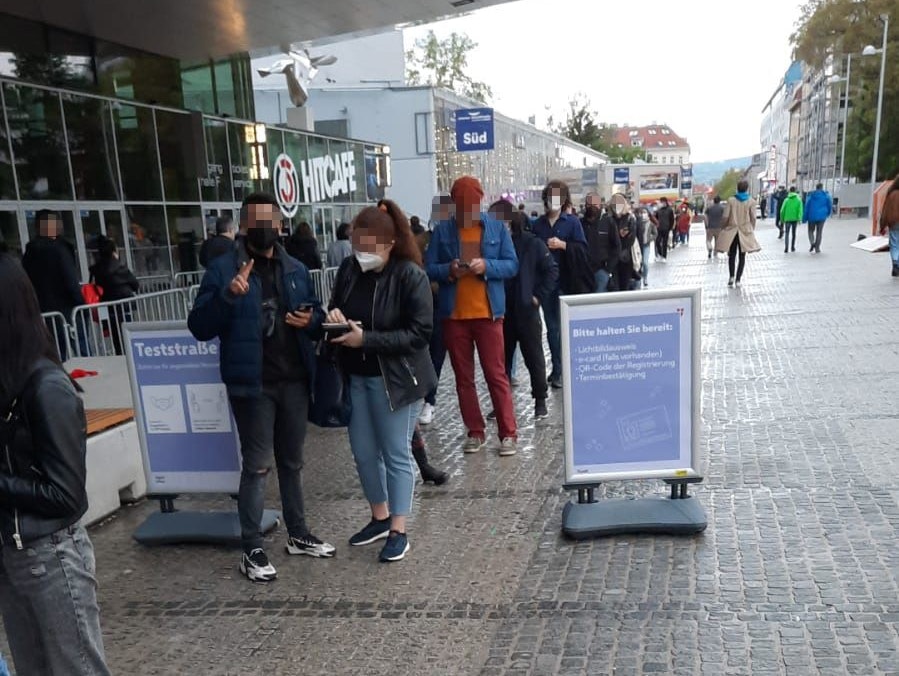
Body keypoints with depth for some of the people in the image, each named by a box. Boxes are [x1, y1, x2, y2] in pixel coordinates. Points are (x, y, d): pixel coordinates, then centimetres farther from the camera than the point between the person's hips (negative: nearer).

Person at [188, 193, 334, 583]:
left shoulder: (295, 269, 10)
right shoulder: (223, 269, -6)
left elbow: (317, 316, 18)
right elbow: (199, 328, -11)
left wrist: (311, 320, -6)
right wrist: (228, 295, -26)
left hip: (294, 381, 5)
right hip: (253, 384, -5)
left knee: (292, 461, 17)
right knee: (257, 465, 0)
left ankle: (298, 534, 31)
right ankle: (252, 550, 13)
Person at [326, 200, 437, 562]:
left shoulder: (410, 275, -16)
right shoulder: (349, 268, -1)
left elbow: (420, 333, -19)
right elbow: (337, 308, 14)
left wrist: (366, 338, -23)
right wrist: (333, 317, -11)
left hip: (394, 378, -6)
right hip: (354, 376, 6)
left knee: (396, 454, 5)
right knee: (363, 452, 15)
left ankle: (398, 531, 19)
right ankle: (380, 517, 35)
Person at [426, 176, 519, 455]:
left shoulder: (497, 228, 3)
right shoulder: (441, 231, 4)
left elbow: (512, 265, 1)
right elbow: (429, 268, 2)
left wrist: (487, 266, -17)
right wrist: (449, 270, -19)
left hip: (488, 313, -2)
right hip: (453, 314, 2)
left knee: (496, 375, 0)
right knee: (463, 377, 9)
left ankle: (509, 433, 9)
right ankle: (475, 432, 20)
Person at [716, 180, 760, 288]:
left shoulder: (731, 200, -5)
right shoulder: (751, 201, -4)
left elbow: (725, 217, -7)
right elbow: (753, 218, -3)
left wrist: (723, 228, 6)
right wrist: (752, 230, 10)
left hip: (731, 232, 0)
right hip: (745, 232, 0)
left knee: (732, 255, 11)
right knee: (742, 256, 7)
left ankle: (732, 277, -1)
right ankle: (738, 279, 5)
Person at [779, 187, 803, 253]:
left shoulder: (786, 200, 0)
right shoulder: (798, 200, 1)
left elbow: (782, 210, -1)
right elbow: (800, 210, -9)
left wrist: (782, 219, 9)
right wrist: (799, 218, -10)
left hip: (787, 219, -1)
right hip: (795, 219, 1)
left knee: (787, 234, -1)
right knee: (794, 233, 17)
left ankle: (786, 248, -16)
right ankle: (793, 247, 24)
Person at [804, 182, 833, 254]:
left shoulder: (810, 195, -1)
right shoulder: (826, 195, -1)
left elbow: (806, 207, -2)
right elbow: (830, 205, 1)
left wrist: (804, 218, 2)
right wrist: (828, 213, 20)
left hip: (812, 216, 0)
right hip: (821, 216, 0)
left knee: (811, 230, 14)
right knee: (819, 232, 8)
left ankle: (812, 242, -13)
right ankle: (817, 248, 7)